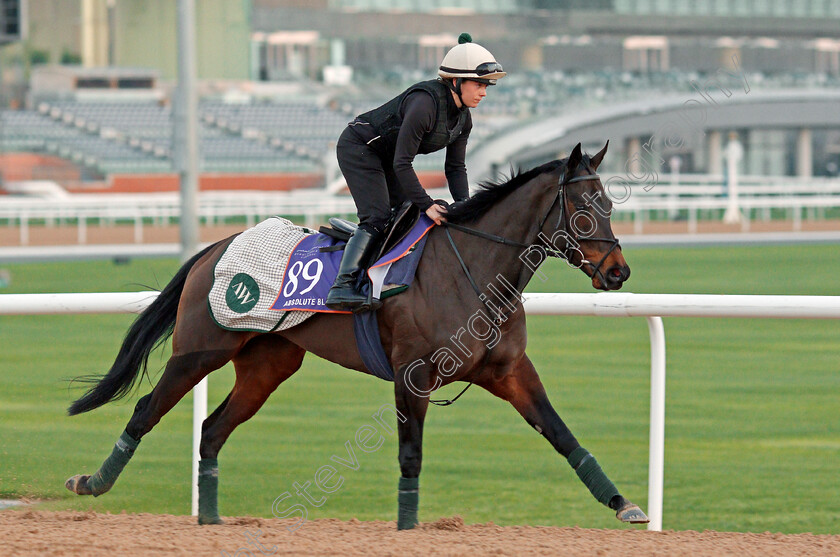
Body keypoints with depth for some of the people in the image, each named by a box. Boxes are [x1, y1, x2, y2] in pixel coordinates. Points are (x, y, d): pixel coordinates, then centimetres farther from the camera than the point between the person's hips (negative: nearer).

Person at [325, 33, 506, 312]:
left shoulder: (463, 119, -4)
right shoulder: (425, 102, -32)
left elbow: (455, 167, 4)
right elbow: (402, 163, -31)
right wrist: (427, 205, -31)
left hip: (385, 158, 10)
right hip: (358, 148, -10)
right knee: (378, 218, -20)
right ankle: (342, 286, -26)